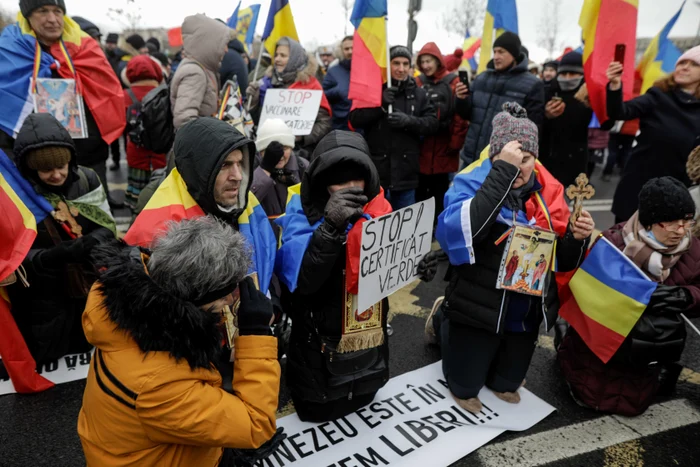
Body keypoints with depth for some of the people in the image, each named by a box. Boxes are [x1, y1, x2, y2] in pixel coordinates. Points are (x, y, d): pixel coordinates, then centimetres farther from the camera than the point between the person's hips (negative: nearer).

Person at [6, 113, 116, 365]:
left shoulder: (87, 180, -11)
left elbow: (108, 226, -5)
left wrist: (92, 241, -28)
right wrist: (55, 256, -34)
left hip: (91, 287, 3)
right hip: (46, 300, -2)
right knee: (50, 361, 20)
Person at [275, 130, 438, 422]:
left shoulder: (377, 207, -8)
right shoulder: (303, 210, -22)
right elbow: (302, 281, -34)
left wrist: (418, 265, -16)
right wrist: (330, 227, -45)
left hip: (369, 337, 5)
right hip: (322, 341, -4)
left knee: (362, 400, 27)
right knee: (319, 412, 17)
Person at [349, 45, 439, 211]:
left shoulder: (419, 93, 5)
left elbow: (433, 123, 0)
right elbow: (355, 120, -3)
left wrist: (409, 121, -18)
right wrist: (381, 105, -17)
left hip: (405, 171, 1)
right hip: (376, 170, -1)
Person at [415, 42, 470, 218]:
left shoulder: (453, 82, -1)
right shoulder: (418, 82, 8)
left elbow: (461, 115, -5)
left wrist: (455, 142, -9)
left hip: (443, 148, -2)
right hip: (420, 148, 2)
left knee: (439, 190, 7)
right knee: (419, 190, 7)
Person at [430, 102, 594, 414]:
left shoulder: (548, 192, -2)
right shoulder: (472, 183, -18)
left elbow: (564, 261, 6)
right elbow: (456, 235, -39)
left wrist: (577, 239, -18)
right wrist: (502, 171, -37)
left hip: (526, 313, 5)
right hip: (478, 309, -4)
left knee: (507, 384, 21)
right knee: (465, 389, 13)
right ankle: (443, 320, 34)